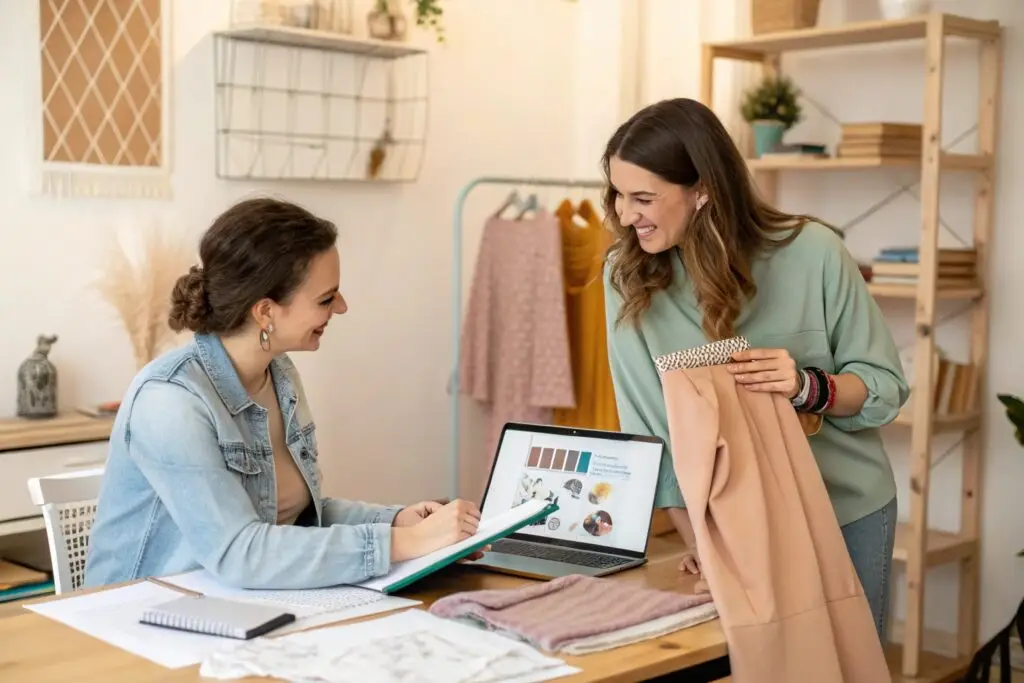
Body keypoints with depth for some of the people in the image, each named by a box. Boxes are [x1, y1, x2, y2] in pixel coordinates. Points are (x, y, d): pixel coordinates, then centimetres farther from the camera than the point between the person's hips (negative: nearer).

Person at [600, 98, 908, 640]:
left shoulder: (812, 253, -16)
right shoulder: (628, 276, -11)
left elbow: (885, 386, -9)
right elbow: (649, 425, -8)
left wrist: (808, 387, -28)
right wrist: (696, 540, -12)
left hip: (847, 516, -1)